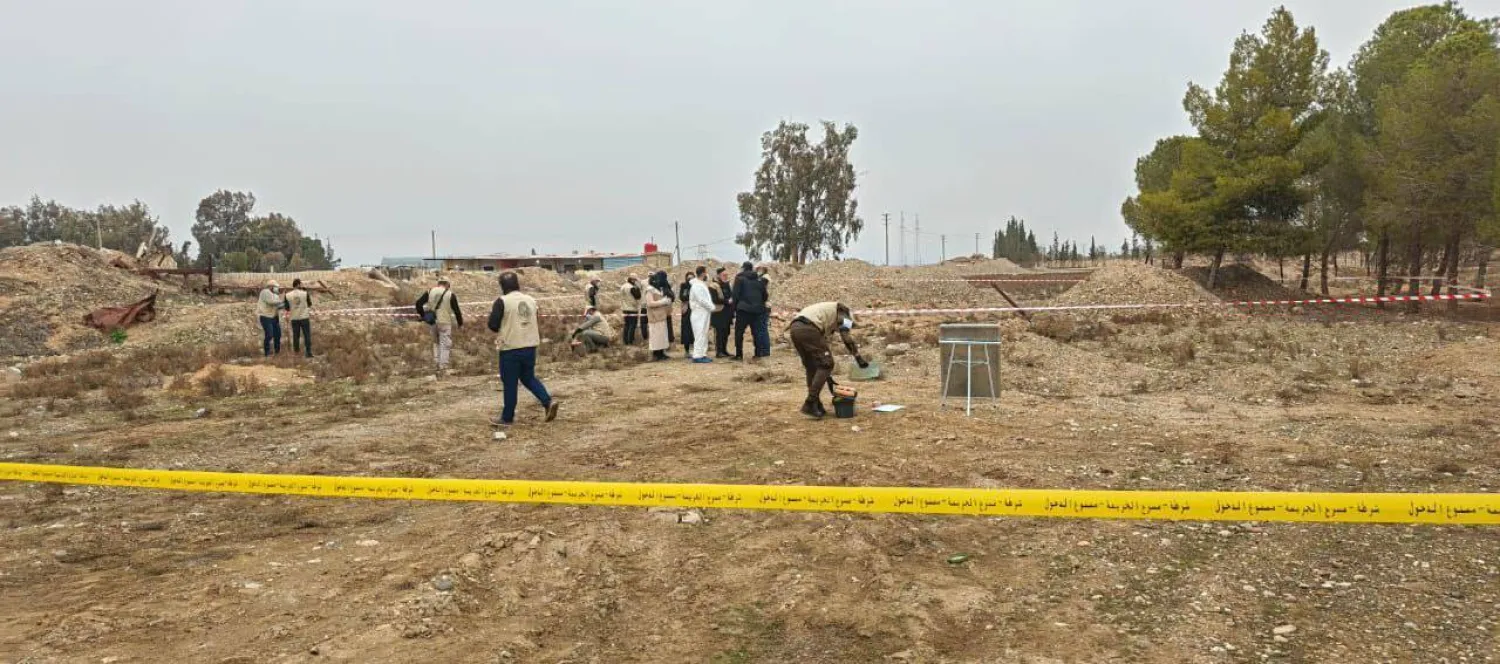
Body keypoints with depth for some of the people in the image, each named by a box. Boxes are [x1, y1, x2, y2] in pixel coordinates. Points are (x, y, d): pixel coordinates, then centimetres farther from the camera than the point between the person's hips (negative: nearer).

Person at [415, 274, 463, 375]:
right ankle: (442, 367, -3)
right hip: (445, 323, -4)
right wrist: (460, 323, 8)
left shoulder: (430, 292, 3)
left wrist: (423, 315, 8)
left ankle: (436, 361, 18)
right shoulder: (450, 295, -7)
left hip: (433, 322, 4)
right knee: (445, 344, 1)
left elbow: (418, 303, -1)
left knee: (436, 342, 23)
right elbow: (457, 311, -4)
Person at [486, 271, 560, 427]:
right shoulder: (531, 300, 8)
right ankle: (548, 401, 2)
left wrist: (492, 313, 9)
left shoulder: (502, 301, -11)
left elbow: (493, 326, -12)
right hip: (530, 347, 5)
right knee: (528, 378, 20)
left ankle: (507, 418, 16)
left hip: (510, 349, -5)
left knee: (509, 384, 5)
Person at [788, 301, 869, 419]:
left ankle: (816, 405, 22)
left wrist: (828, 377, 40)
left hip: (795, 329, 8)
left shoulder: (827, 324, 40)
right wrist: (859, 357, 4)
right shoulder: (843, 312, 19)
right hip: (808, 329, -8)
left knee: (812, 367, 21)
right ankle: (810, 405, -4)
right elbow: (846, 337, 1)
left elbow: (820, 351, 39)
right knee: (826, 364, 1)